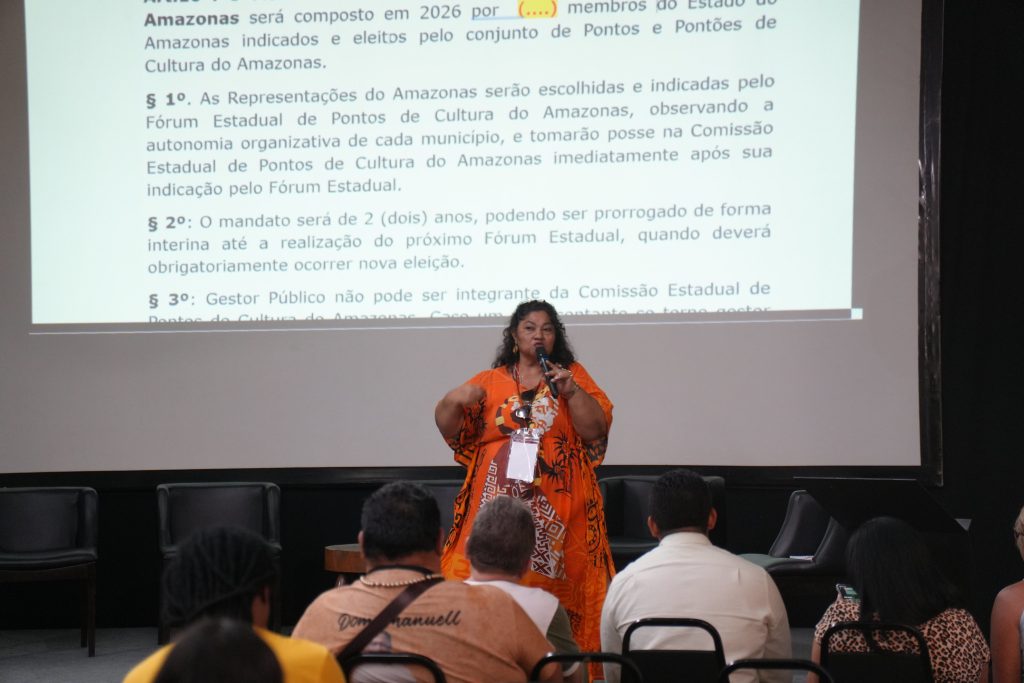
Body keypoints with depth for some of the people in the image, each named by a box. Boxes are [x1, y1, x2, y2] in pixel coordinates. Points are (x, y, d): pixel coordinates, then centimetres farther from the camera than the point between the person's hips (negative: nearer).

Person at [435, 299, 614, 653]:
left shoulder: (573, 375, 11)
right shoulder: (490, 381, 13)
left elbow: (595, 431, 2)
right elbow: (449, 428, 10)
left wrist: (571, 391, -10)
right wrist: (454, 400, -10)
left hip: (557, 508, -1)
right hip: (498, 507, 1)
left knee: (554, 589, -5)